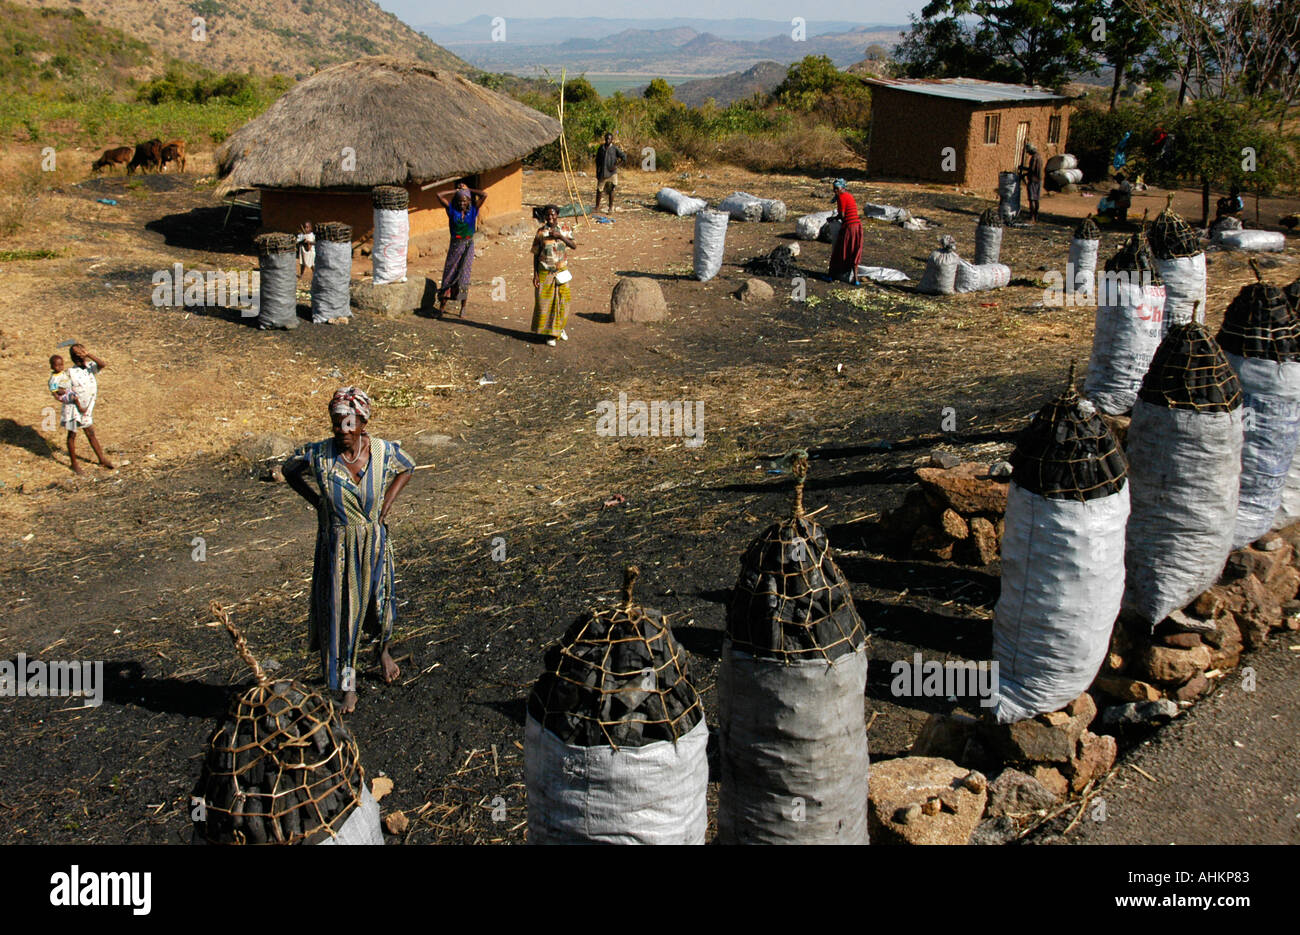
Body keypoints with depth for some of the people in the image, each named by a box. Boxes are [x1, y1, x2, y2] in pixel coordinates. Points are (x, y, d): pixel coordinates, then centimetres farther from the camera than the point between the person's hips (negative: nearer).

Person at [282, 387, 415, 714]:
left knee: (379, 602, 18)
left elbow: (407, 468, 9)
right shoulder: (317, 455, -16)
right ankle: (348, 687, 18)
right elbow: (289, 470, 5)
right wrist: (318, 502, -1)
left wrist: (387, 503, 1)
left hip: (374, 543, 1)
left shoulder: (384, 451, -13)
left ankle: (383, 649, 52)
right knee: (339, 611, 4)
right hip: (336, 548, -1)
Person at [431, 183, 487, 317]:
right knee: (449, 275, 4)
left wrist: (468, 190, -2)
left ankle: (463, 308, 2)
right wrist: (455, 191, 1)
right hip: (455, 245, 1)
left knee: (463, 275, -4)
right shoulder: (452, 210, 0)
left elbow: (485, 195, -11)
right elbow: (438, 195, -5)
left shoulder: (473, 210, -1)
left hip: (468, 245, -1)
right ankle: (442, 305, 10)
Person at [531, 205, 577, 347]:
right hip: (545, 273, -2)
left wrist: (561, 236, -19)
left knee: (561, 301, 8)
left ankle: (559, 328, 31)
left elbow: (574, 246, -7)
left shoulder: (564, 230, 2)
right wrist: (535, 274, -6)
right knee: (545, 303, -1)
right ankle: (550, 335, 9)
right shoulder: (541, 232, -4)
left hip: (561, 272, 2)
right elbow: (536, 254, -2)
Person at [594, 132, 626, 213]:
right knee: (599, 189, 1)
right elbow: (597, 160, 17)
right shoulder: (601, 148, 9)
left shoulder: (615, 149, -3)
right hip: (602, 173, 3)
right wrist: (597, 172, 11)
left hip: (612, 173, -3)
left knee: (611, 190, -1)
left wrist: (616, 166, -11)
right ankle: (597, 206, 10)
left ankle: (611, 207, 7)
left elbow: (624, 157, -4)